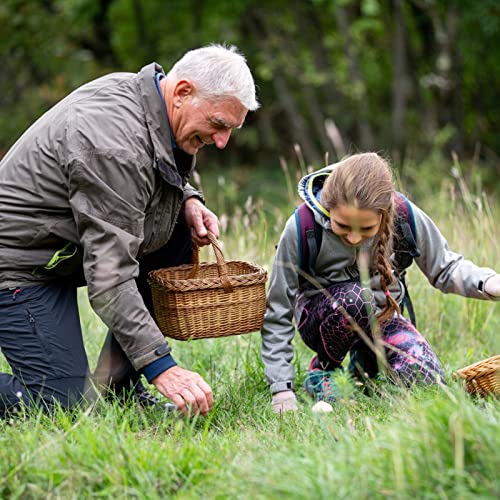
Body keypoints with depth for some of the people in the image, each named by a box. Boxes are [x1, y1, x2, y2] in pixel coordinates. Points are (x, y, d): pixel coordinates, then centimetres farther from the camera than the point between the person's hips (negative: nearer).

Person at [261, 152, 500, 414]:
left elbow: (444, 268, -2)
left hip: (379, 314, 3)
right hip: (321, 318, -3)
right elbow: (278, 313, -17)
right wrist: (282, 388, -21)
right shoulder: (301, 228, -25)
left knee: (426, 380, -23)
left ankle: (364, 359, 11)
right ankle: (322, 368, -7)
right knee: (355, 297, -37)